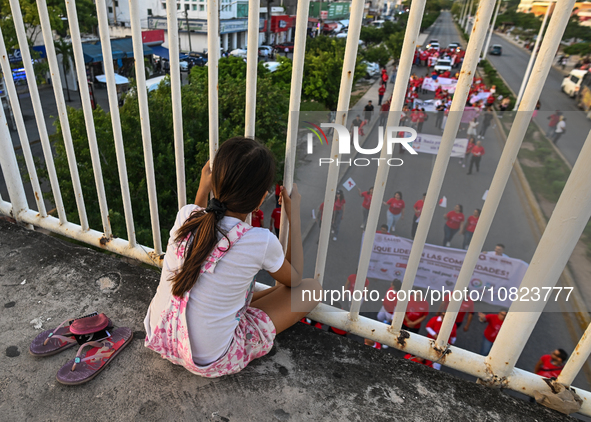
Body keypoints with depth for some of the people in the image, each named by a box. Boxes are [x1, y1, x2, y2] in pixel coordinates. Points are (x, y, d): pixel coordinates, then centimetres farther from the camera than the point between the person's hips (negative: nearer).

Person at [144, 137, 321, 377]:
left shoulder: (185, 215, -14)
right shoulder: (262, 243, -27)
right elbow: (295, 280, -2)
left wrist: (202, 190, 12)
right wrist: (294, 216, -1)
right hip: (209, 363, -6)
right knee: (312, 289, 0)